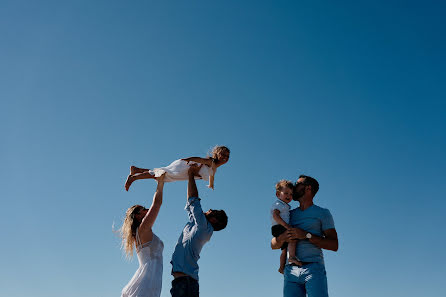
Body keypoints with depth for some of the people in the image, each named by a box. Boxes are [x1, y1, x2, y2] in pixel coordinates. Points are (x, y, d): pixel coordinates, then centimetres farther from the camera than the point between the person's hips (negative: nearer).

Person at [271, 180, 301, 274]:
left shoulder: (285, 206, 24)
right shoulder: (278, 204, -9)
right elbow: (275, 215, -27)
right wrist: (287, 226, -33)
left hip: (283, 228, 11)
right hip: (279, 228, -11)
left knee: (285, 249, 19)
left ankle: (282, 267, 29)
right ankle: (292, 256, -40)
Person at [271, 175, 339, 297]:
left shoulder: (323, 213, 12)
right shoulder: (290, 214, 23)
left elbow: (334, 245, 1)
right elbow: (273, 245, 20)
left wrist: (306, 235, -10)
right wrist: (283, 237, -5)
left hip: (314, 268, -3)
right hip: (290, 270, 3)